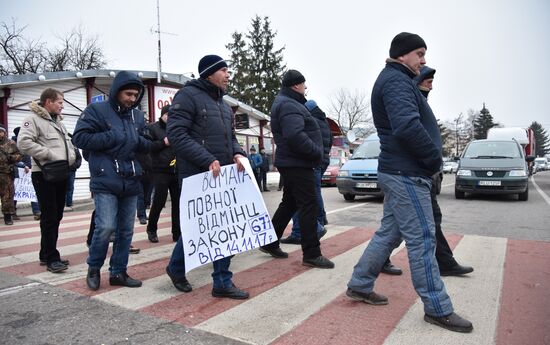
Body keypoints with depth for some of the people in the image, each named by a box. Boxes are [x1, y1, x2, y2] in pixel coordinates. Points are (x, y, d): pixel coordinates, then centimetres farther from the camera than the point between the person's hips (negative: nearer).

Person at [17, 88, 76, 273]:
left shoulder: (59, 122, 20)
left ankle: (46, 254, 23)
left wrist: (71, 157, 5)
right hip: (45, 175, -8)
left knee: (56, 216, 12)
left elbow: (68, 143, 25)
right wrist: (49, 154, -19)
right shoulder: (33, 119, -6)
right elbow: (24, 142, -19)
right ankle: (51, 258, 2)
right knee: (49, 217, -5)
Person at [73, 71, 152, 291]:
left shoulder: (138, 115, 14)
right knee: (106, 227, -11)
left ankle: (118, 272, 21)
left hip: (131, 182, 5)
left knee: (126, 230, 7)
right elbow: (79, 138, -8)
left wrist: (139, 141, -5)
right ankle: (93, 268, 14)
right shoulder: (97, 110, -1)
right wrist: (112, 137, -14)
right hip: (105, 182, -5)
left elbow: (147, 145, 18)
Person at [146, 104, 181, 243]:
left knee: (178, 202, 5)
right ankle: (151, 230, 23)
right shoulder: (153, 127, 3)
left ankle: (177, 233, 14)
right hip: (161, 171, -4)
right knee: (159, 201, 1)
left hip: (178, 171, 4)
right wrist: (163, 142, -14)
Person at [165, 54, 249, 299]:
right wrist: (208, 160, -22)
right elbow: (176, 134, -16)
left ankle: (222, 282, 17)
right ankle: (176, 268, 30)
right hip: (197, 176, -7)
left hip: (222, 177, 8)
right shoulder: (188, 95, -7)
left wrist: (237, 153, -2)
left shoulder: (223, 104, 18)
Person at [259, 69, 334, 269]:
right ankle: (311, 254, 0)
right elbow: (296, 136, -30)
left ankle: (270, 243, 28)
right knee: (309, 207, -6)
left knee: (289, 204, 18)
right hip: (297, 164, -11)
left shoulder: (286, 103, 20)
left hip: (291, 163, 11)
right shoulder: (289, 105, -15)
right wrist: (317, 153, -18)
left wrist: (315, 153, 14)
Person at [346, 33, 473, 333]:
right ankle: (438, 309, 9)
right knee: (422, 240, -3)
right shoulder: (396, 80, -12)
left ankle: (359, 285, 26)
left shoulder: (394, 80, 22)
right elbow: (408, 127, -28)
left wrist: (429, 158, 11)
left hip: (399, 172, 11)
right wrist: (435, 158, -15)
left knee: (388, 233, 16)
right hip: (407, 174, -11)